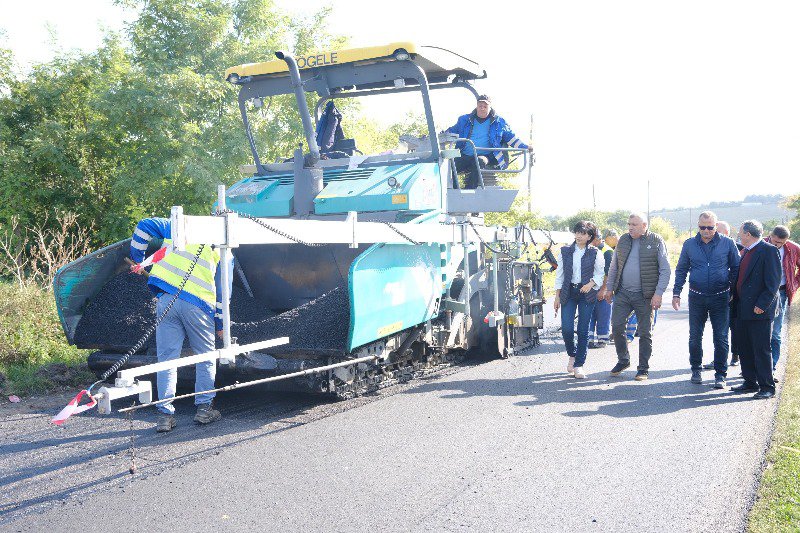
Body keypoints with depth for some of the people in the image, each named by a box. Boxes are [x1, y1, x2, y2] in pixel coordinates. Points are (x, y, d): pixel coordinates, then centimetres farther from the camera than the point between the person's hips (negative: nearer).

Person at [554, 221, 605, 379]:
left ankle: (579, 365, 7)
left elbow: (599, 274, 5)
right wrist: (557, 296, 5)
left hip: (587, 294, -1)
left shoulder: (595, 253, 3)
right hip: (568, 293, 1)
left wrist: (590, 284, -15)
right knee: (566, 329, -8)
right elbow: (559, 274, 9)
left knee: (583, 330, -1)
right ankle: (572, 355, 20)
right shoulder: (565, 251, 8)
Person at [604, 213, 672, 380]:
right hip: (622, 293, 4)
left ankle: (643, 368, 16)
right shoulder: (623, 240, 8)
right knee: (616, 327, 1)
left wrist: (658, 293, -13)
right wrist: (609, 288, 12)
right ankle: (623, 360, 21)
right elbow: (614, 267, 16)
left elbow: (665, 270, -5)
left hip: (645, 296, -4)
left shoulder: (656, 242, -4)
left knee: (645, 333, 4)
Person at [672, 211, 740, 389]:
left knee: (721, 337, 1)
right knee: (695, 336, 9)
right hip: (696, 297, 2)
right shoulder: (689, 244, 3)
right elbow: (681, 270, 9)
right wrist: (676, 293, 4)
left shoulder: (728, 243, -1)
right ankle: (696, 369, 24)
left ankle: (720, 374, 9)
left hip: (720, 298, -2)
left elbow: (736, 268, 4)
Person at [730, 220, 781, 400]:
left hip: (760, 311, -9)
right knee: (746, 349, 13)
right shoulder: (746, 252, 15)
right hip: (744, 310, 9)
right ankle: (750, 383, 23)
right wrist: (734, 297, 13)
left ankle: (767, 387, 5)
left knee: (762, 349, -3)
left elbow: (773, 281, -17)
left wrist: (762, 305, -20)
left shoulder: (768, 250, -12)